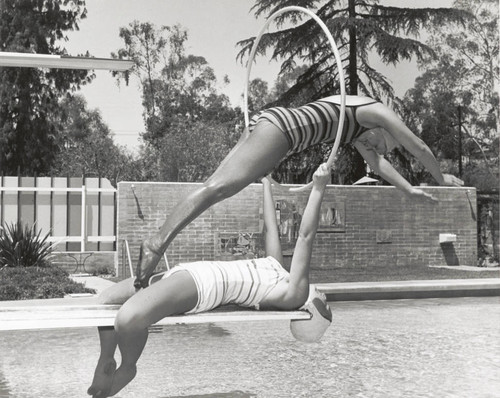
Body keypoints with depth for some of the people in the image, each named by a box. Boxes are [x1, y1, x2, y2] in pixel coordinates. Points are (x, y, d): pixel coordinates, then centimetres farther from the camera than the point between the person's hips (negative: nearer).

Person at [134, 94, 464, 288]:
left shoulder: (359, 126, 33)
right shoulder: (378, 113, 11)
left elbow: (378, 164, 46)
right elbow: (419, 147, 21)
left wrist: (409, 190, 52)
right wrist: (442, 178, 37)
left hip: (268, 123, 10)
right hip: (279, 127, -10)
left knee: (216, 185, -3)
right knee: (222, 186, -25)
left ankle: (157, 243, -11)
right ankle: (158, 242, -38)